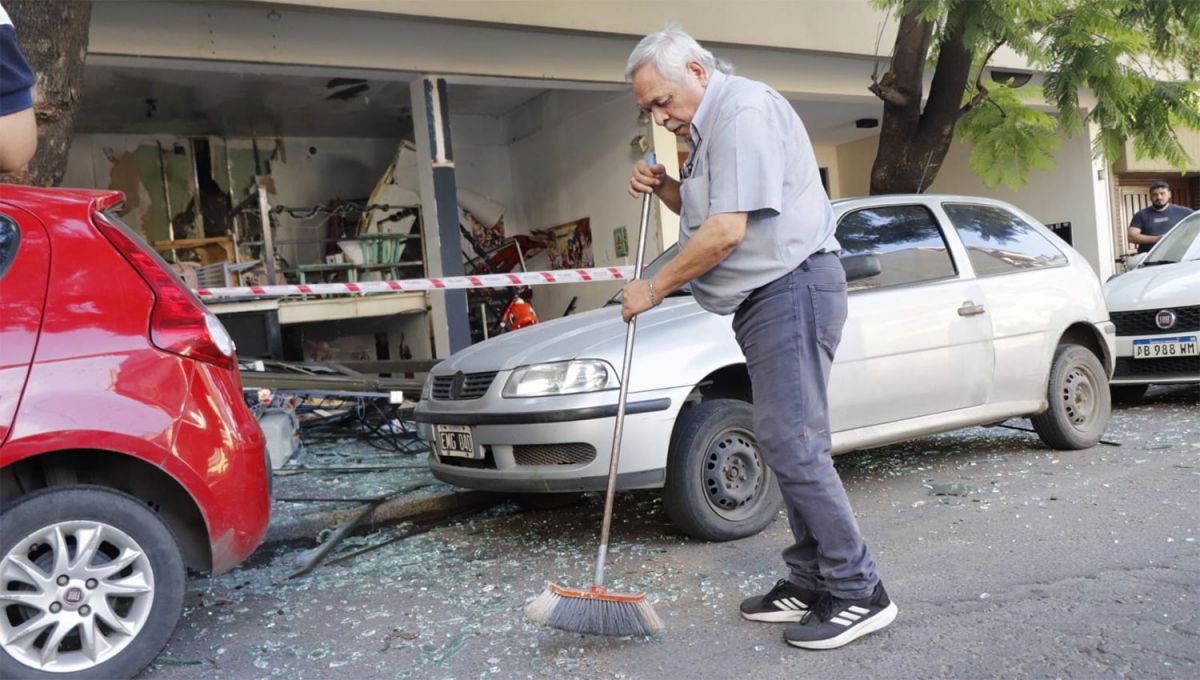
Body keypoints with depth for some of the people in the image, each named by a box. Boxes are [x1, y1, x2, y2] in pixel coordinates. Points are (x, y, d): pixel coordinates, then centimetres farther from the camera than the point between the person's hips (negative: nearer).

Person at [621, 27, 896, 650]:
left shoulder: (744, 110, -13)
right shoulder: (710, 126, 21)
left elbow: (728, 232, -20)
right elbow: (709, 213, 31)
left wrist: (654, 288, -11)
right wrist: (665, 188, 11)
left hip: (791, 288, -11)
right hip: (768, 296, 11)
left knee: (791, 443, -13)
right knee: (788, 442, 9)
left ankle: (857, 592, -5)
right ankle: (812, 580, 16)